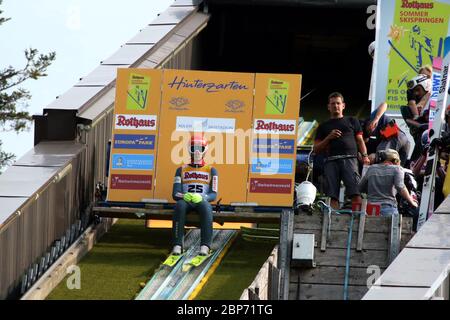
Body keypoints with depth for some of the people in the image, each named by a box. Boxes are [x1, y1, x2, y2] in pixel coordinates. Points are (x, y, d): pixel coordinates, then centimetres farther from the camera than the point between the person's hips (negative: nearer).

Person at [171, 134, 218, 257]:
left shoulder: (211, 171, 17)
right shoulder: (182, 170, 20)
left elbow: (213, 195, 5)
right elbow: (175, 194, 9)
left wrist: (201, 197, -18)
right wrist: (184, 196, -16)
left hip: (202, 201, -1)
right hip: (186, 200, 1)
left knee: (206, 206, -39)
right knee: (180, 205, -37)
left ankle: (205, 246, -50)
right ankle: (177, 245, -45)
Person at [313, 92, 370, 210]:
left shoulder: (352, 121, 24)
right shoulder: (323, 126, 25)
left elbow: (359, 140, 17)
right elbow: (316, 149, 18)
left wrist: (365, 156, 0)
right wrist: (329, 138, 3)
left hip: (349, 159, -2)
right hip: (331, 160, 2)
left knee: (355, 193, -18)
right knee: (332, 196, -10)